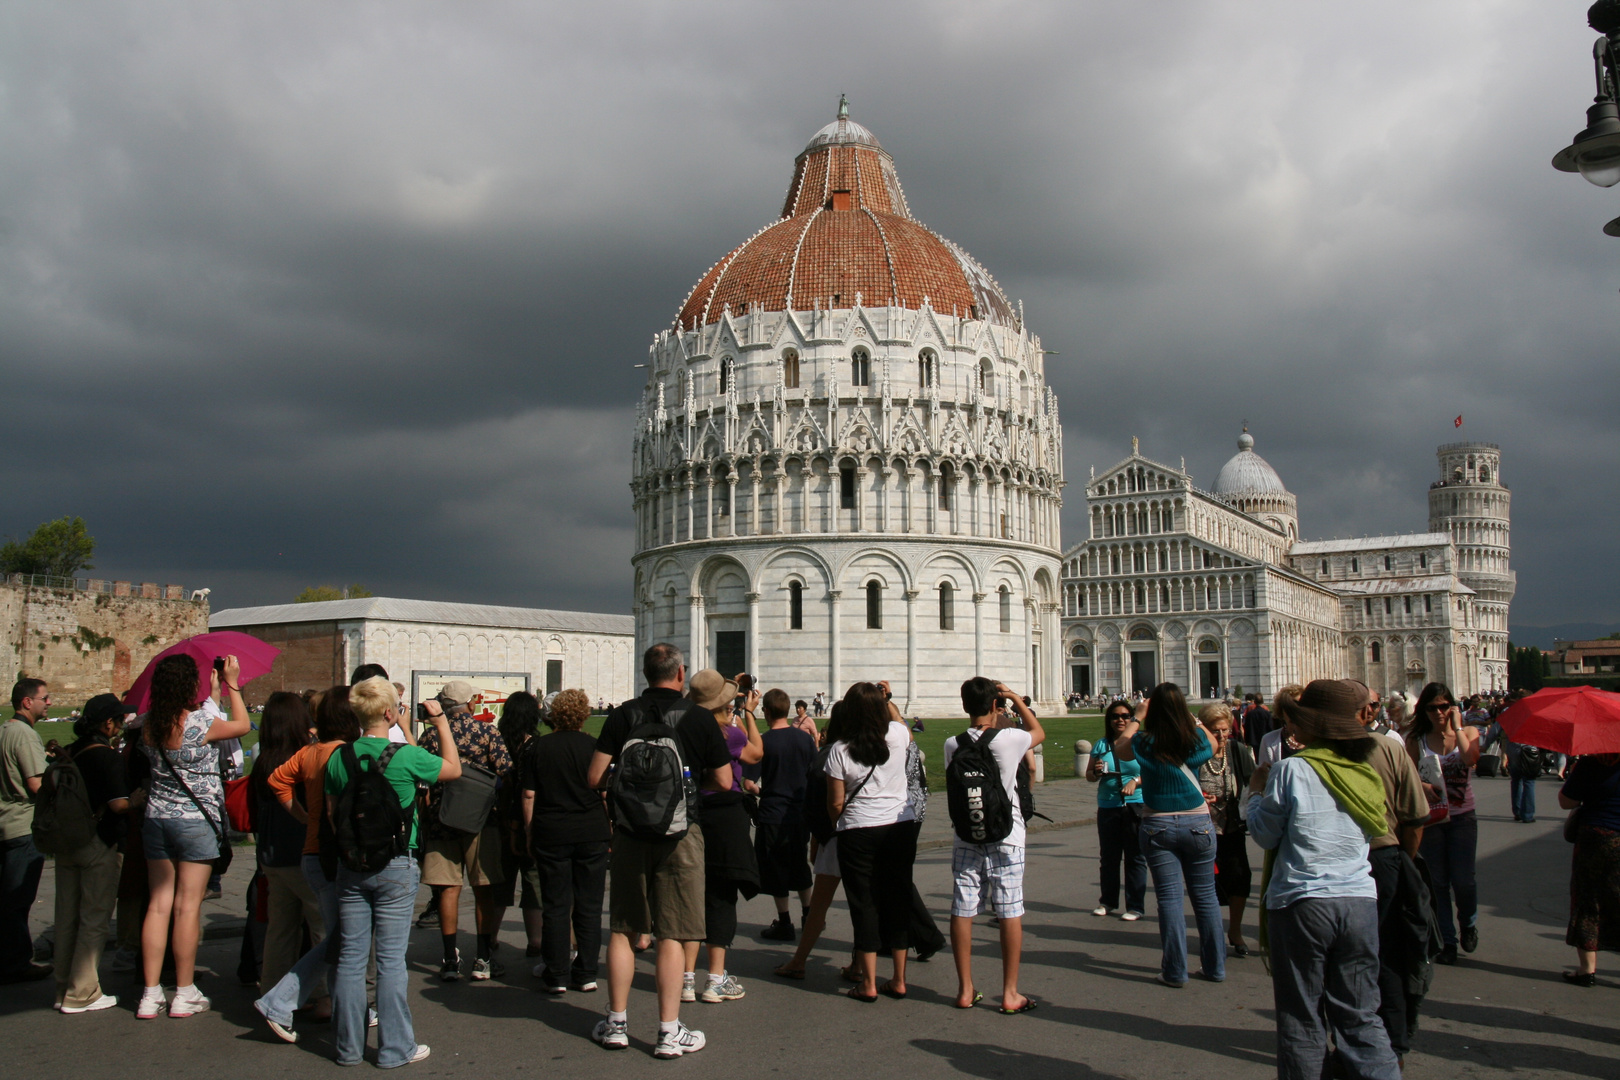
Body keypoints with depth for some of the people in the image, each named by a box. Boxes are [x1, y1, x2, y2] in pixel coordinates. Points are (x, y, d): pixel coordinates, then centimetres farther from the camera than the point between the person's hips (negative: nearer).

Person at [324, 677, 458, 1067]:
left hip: (351, 868, 4)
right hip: (395, 867, -4)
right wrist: (441, 720, 11)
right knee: (391, 959, 2)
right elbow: (453, 768, 4)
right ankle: (394, 1048, 9)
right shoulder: (406, 757, -12)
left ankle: (348, 1045, 18)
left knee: (350, 956, 10)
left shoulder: (339, 757, 0)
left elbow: (331, 813, 8)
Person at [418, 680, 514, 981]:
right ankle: (483, 958, 10)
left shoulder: (430, 735, 1)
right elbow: (506, 773, -10)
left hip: (440, 820, 2)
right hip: (480, 820, -2)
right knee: (483, 890, 7)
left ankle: (450, 960, 7)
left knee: (448, 889, 6)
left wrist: (425, 819, 16)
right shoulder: (486, 731, -5)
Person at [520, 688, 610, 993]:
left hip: (551, 834, 0)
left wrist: (529, 835, 7)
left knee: (555, 906, 6)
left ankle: (556, 976, 9)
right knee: (589, 906, 7)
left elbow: (528, 796, -1)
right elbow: (605, 792, 1)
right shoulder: (592, 746, -1)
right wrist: (609, 829, 12)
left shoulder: (536, 748, 0)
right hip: (592, 833, 0)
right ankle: (586, 975, 11)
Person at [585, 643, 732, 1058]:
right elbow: (723, 782, -2)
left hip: (630, 832, 2)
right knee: (672, 934, 3)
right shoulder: (699, 718, -6)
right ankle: (669, 1031, 7)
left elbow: (594, 778, -4)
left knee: (623, 930, 13)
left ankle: (616, 1023, 21)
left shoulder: (623, 715, -2)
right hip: (680, 833, -2)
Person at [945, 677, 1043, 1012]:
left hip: (965, 836, 3)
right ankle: (1010, 994, 7)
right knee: (1010, 912, 3)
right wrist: (1015, 698, 13)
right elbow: (1039, 732, 9)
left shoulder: (952, 745, -4)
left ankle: (965, 990, 14)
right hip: (1006, 837, -3)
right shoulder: (1008, 739, -11)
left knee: (962, 910, 6)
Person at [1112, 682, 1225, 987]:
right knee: (1205, 896, 11)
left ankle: (1175, 971, 5)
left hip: (1158, 827, -1)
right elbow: (1213, 745, 18)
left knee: (1169, 897, 2)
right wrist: (1192, 718, 23)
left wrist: (1137, 718, 20)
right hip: (1198, 823, 1)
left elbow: (1120, 748, 13)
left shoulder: (1145, 742, -10)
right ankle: (1215, 966, 19)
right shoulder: (1196, 738, -6)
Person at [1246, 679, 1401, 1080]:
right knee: (1360, 1016, 12)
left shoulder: (1292, 770, -11)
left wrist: (1256, 792, 12)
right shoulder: (1365, 772, 5)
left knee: (1302, 1021, 7)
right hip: (1361, 901, 5)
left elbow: (1265, 834, -5)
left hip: (1302, 904, -4)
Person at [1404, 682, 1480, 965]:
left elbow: (1471, 758, -20)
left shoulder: (1468, 732, 1)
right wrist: (1422, 786, -23)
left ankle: (1468, 924, 26)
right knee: (1438, 881, 4)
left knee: (1463, 879, -4)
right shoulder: (1416, 740, 2)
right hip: (1431, 817, 1)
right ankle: (1447, 941, 15)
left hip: (1462, 816, -1)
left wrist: (1456, 727, -14)